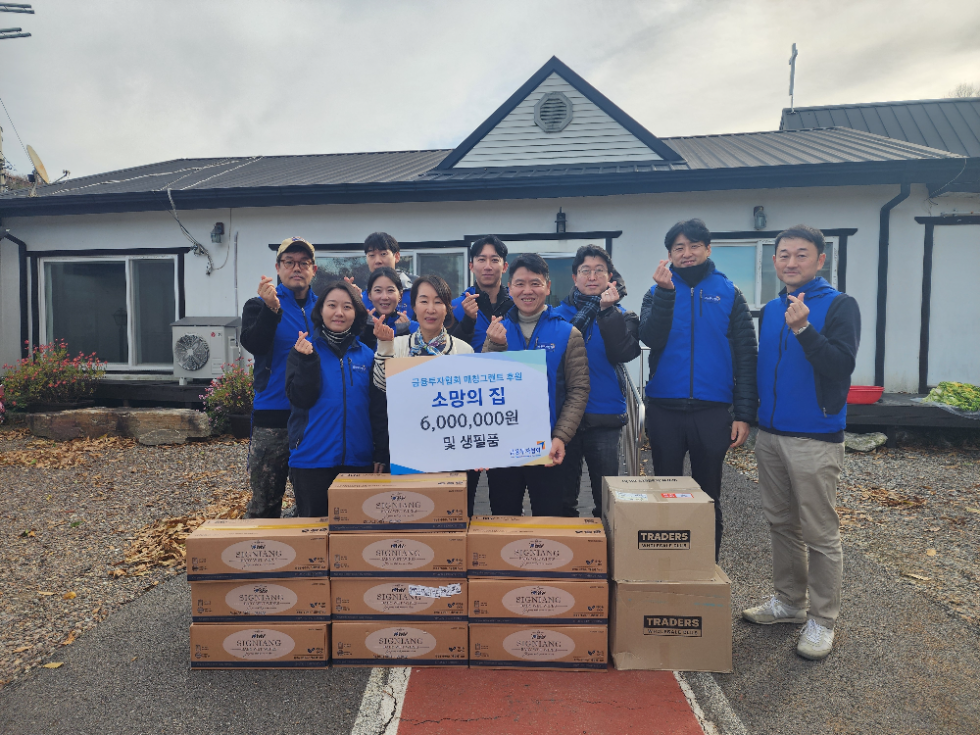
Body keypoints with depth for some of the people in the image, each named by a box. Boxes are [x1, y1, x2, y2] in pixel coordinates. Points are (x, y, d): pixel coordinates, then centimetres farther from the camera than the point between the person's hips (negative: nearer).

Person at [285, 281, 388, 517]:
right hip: (312, 460, -2)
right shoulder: (304, 349, 0)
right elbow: (301, 399, -9)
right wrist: (308, 359, -21)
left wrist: (381, 453, 2)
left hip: (359, 460, 2)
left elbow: (378, 408, 6)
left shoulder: (366, 355, 5)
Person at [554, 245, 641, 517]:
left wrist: (607, 311, -18)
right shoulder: (558, 314, 5)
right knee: (563, 497, 11)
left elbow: (624, 353, -14)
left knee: (607, 497, 8)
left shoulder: (621, 316, 6)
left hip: (604, 418, 0)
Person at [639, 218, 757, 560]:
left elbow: (746, 356, 1)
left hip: (713, 411, 0)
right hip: (664, 410, 1)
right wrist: (665, 292, -19)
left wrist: (744, 414, -6)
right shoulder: (658, 292, 6)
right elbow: (651, 339, -10)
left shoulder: (729, 293, 4)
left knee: (709, 496, 10)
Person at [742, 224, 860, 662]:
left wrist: (803, 328, -29)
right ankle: (789, 601, 30)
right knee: (781, 524, 15)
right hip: (770, 435, 6)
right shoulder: (770, 310, 11)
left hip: (815, 439, -6)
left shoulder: (840, 306, -7)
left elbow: (841, 366, -18)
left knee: (820, 534, 2)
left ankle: (822, 620, 16)